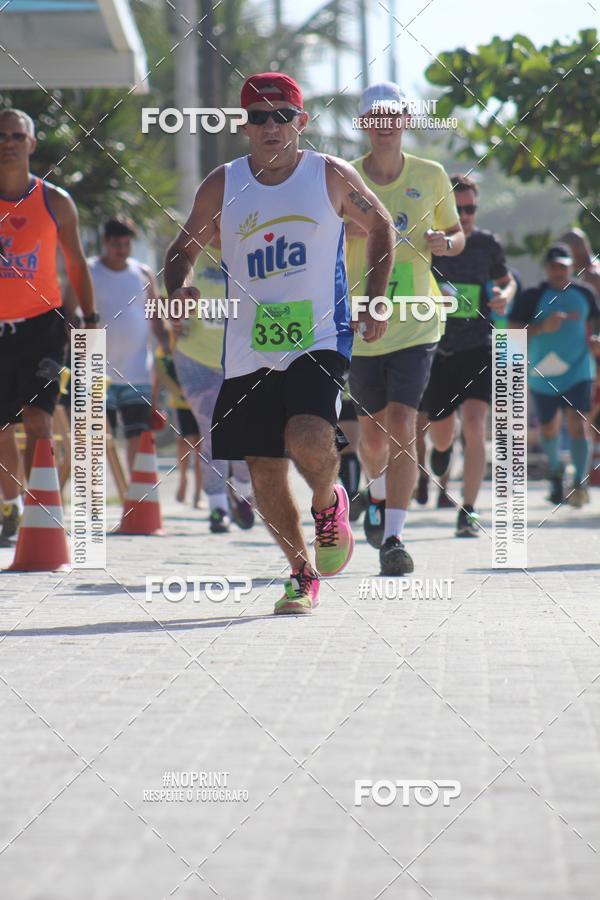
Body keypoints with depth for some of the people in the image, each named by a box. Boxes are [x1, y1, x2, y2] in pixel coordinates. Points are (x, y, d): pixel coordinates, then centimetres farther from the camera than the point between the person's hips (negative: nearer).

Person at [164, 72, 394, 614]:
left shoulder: (332, 177, 0)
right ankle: (303, 573, 25)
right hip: (249, 351, 3)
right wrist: (177, 290, -8)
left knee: (308, 440, -26)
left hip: (320, 341, -3)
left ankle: (329, 503, 9)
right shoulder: (221, 187, 4)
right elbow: (184, 249, 14)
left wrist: (375, 303, 8)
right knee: (265, 474, 4)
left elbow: (381, 227, 14)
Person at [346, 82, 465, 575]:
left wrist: (445, 242, -9)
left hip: (414, 325, -1)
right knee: (372, 428, 12)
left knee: (401, 427, -15)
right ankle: (379, 494, 45)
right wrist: (343, 230, -18)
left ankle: (393, 537, -13)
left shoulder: (431, 176, 3)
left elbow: (457, 235, 15)